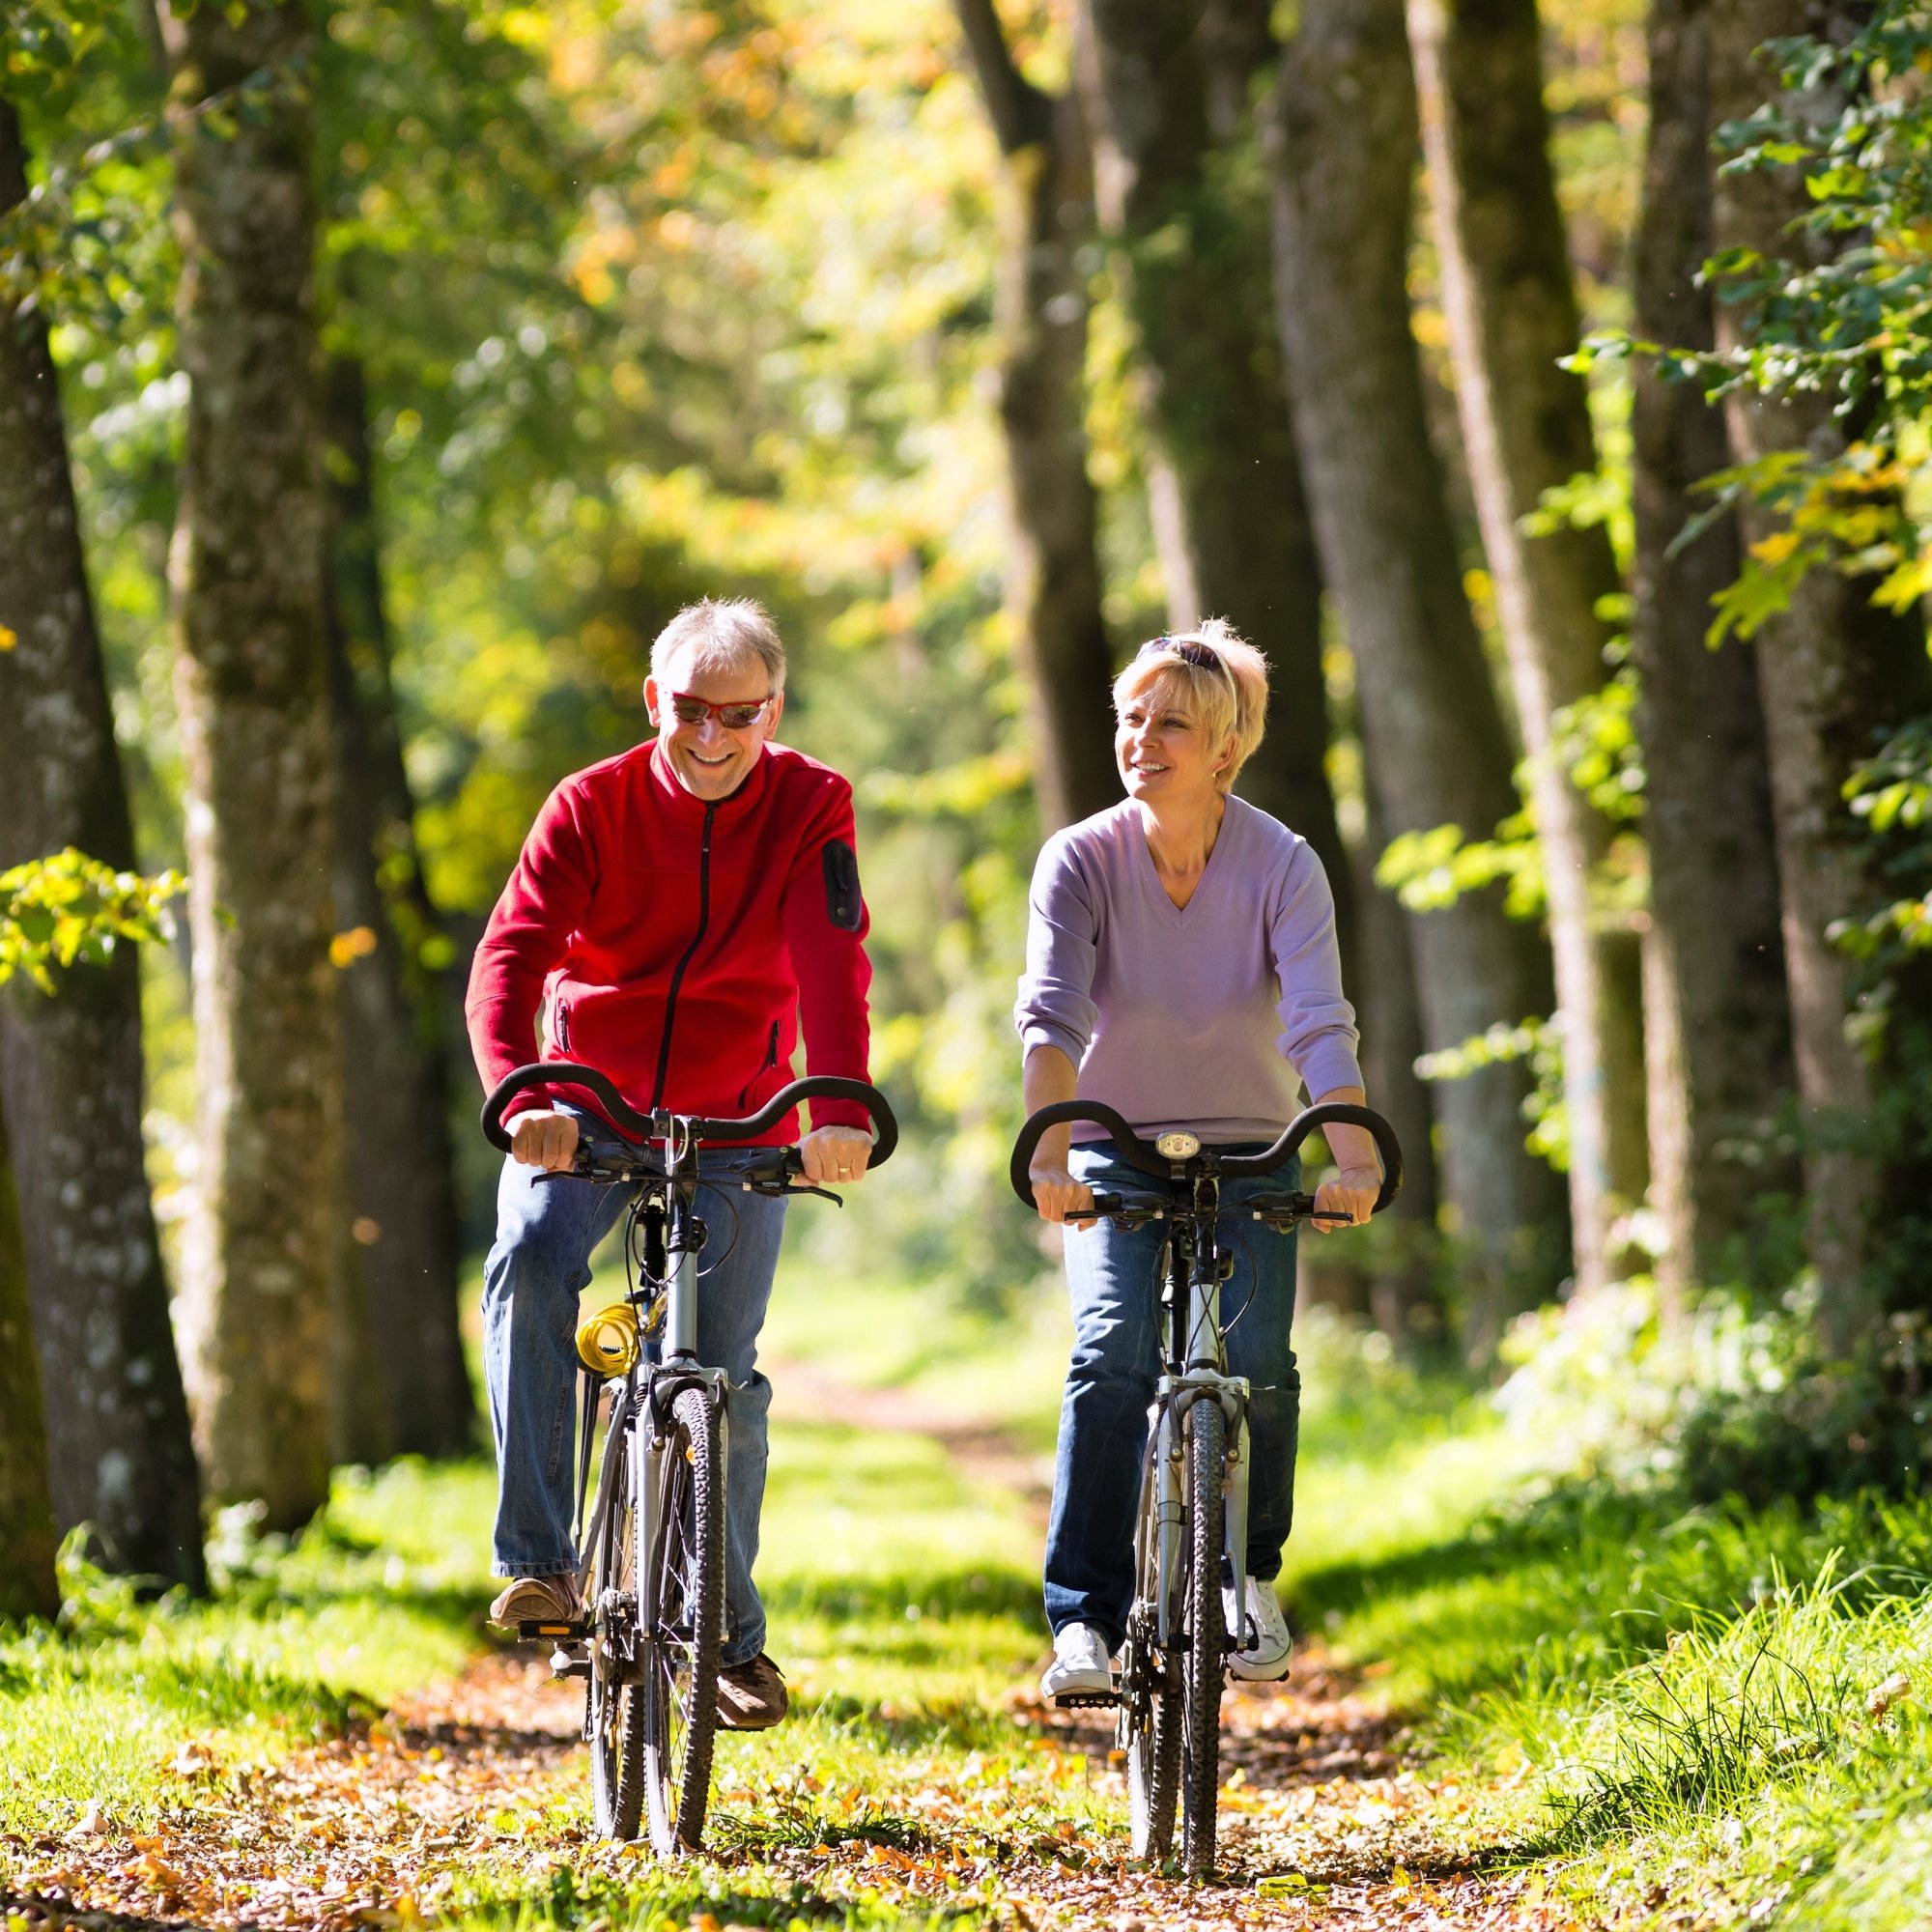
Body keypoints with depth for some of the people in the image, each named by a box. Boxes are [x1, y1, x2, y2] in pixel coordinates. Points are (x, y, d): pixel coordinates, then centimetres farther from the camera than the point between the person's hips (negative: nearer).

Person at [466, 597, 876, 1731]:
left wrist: (842, 1109, -39)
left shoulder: (811, 808, -8)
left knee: (721, 1373, -4)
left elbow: (832, 959, -22)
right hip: (586, 1108, 0)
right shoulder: (592, 806, -9)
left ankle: (729, 1633, 13)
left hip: (736, 1123, 0)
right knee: (531, 1259, -29)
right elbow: (511, 955, -21)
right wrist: (520, 1095, -40)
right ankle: (537, 1561, -27)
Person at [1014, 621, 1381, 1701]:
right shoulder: (1081, 859, -13)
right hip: (1117, 1157, 0)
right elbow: (1050, 1015, -26)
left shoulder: (1283, 866, -14)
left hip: (1250, 1155, 0)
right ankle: (1087, 1617, -18)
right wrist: (1052, 1154, -42)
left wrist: (1355, 1160, -43)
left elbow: (1321, 1025, -27)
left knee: (1255, 1361, -17)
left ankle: (1251, 1575, 9)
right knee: (1112, 1356, -22)